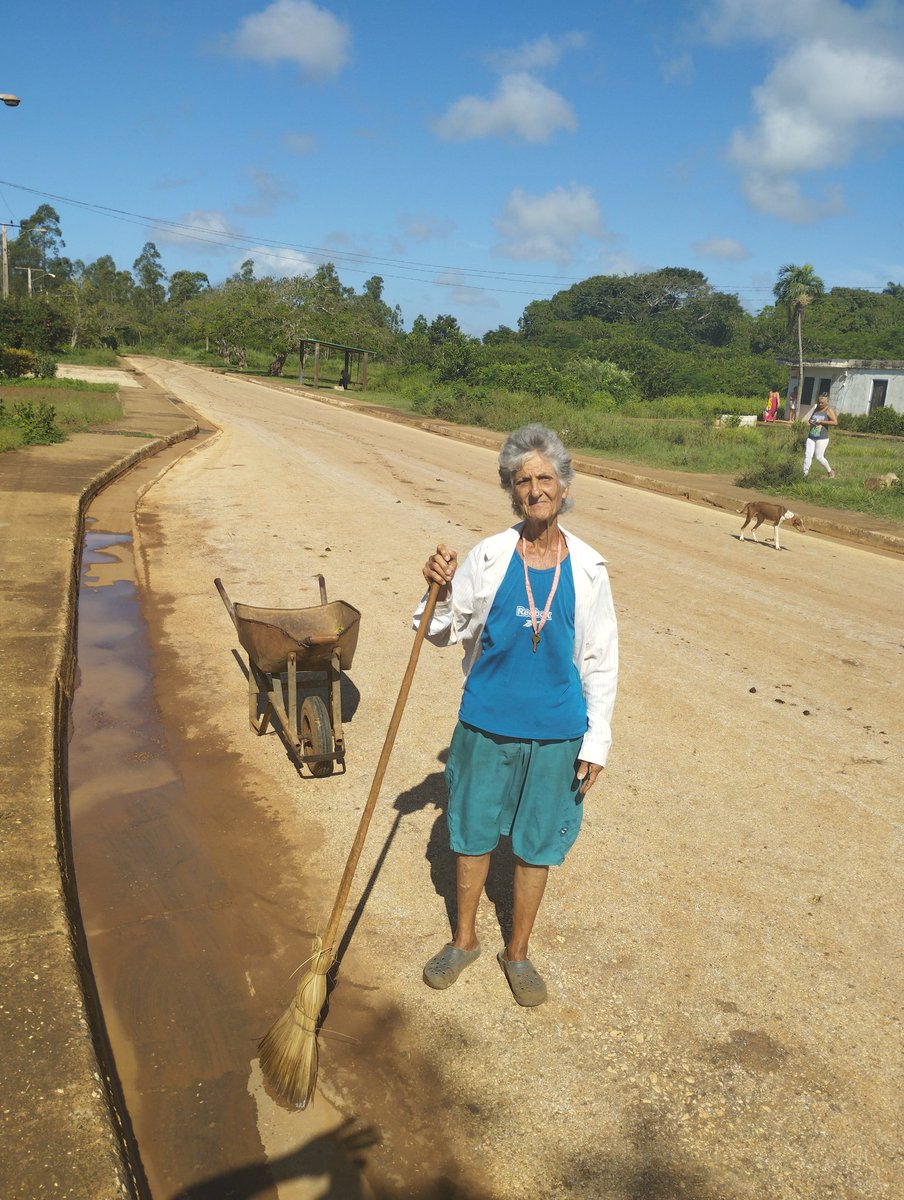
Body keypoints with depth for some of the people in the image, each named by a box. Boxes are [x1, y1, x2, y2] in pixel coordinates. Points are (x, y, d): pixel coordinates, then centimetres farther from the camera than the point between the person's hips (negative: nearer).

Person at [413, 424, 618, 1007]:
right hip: (486, 724, 0)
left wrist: (597, 742, 0)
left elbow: (600, 662, 1)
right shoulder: (487, 558, -8)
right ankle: (465, 939, 40)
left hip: (556, 733, 0)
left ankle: (518, 952, 37)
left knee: (537, 847, 14)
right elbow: (443, 633, 2)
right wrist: (439, 591, -18)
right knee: (473, 835, 16)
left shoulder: (588, 570, -6)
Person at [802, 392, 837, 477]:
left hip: (822, 438, -5)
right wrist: (810, 422, -3)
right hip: (811, 437, 5)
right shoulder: (815, 408, 11)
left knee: (819, 457, -4)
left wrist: (821, 422, -19)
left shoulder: (828, 411, -6)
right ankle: (805, 474, -3)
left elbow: (835, 422, -17)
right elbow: (809, 420, 22)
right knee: (807, 455, -5)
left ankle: (830, 471, 19)